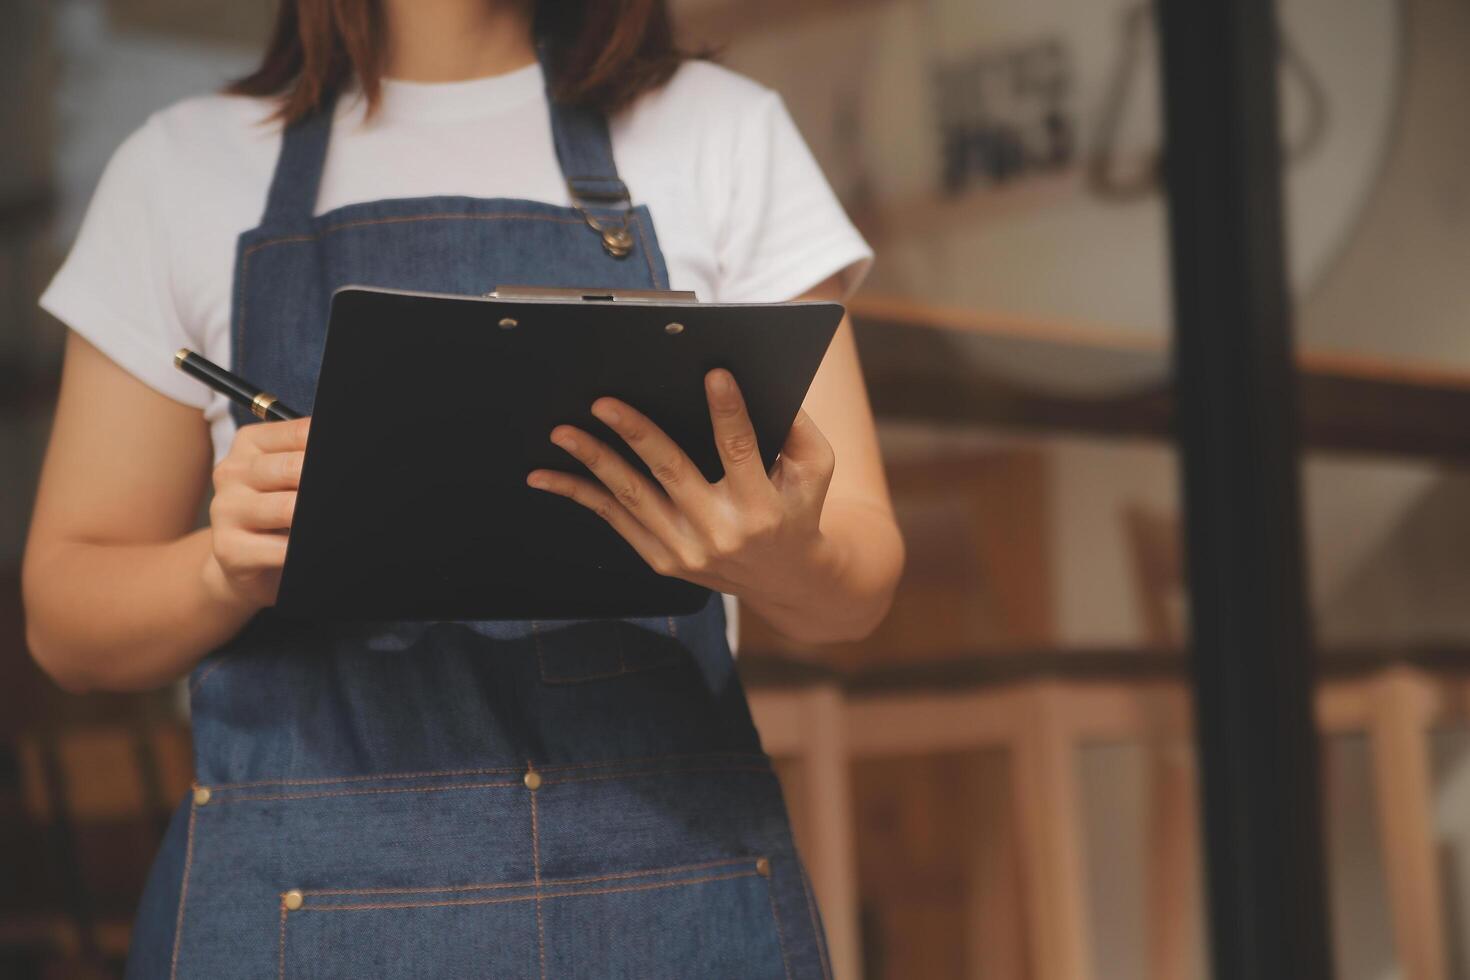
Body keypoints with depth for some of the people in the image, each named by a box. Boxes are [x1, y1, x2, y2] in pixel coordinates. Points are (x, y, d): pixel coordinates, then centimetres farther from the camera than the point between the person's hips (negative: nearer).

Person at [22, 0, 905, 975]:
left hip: (667, 885, 0)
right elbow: (67, 619, 6)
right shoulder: (185, 168, 6)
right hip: (292, 890, 0)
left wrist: (785, 562, -24)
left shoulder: (726, 134, 6)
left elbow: (863, 577, 0)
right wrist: (229, 565, -16)